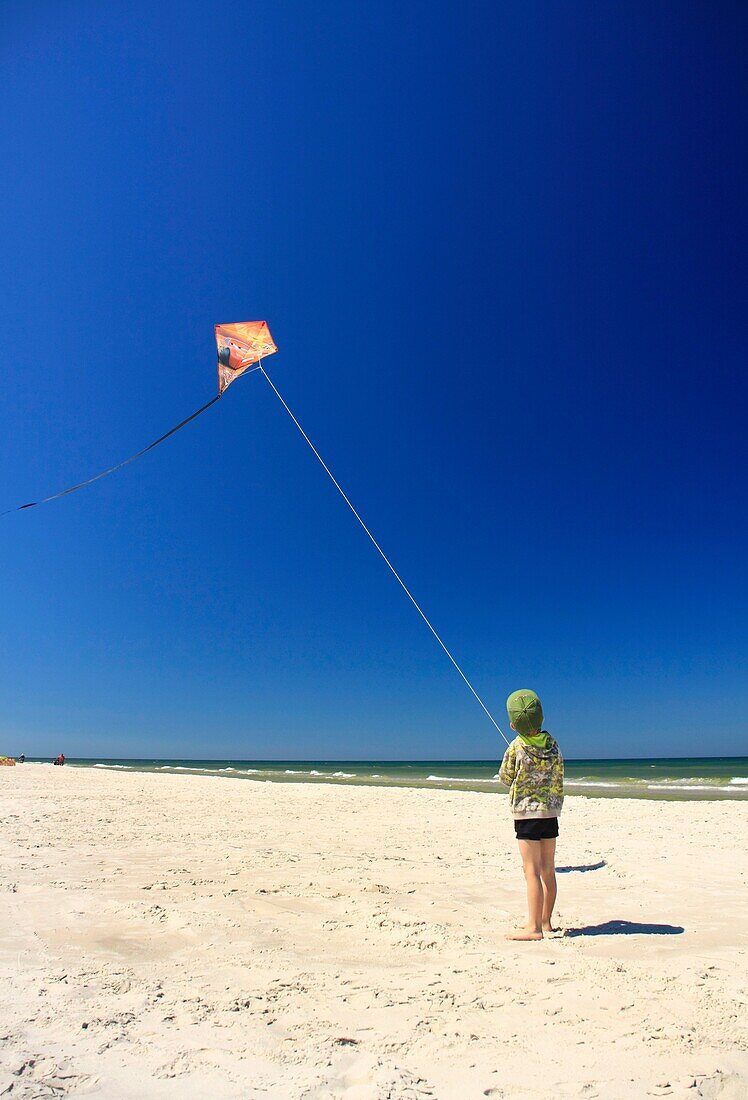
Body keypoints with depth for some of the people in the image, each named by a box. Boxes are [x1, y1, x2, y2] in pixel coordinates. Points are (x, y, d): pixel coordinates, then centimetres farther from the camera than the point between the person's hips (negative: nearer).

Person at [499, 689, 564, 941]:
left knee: (532, 871, -4)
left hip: (527, 812, -6)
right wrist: (555, 807, 18)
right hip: (551, 812, 6)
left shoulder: (517, 747, -14)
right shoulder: (552, 745, 1)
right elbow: (559, 781, 7)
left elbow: (505, 778, -1)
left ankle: (533, 927, -2)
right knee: (548, 871, 12)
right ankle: (546, 922, 23)